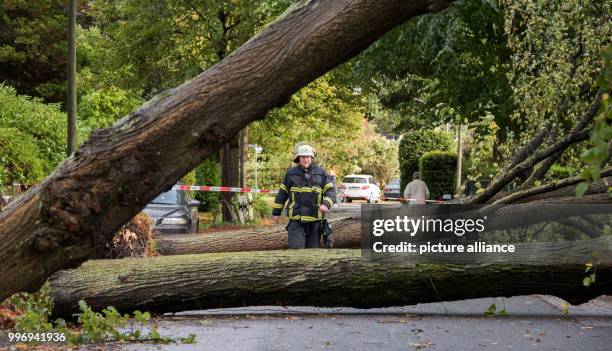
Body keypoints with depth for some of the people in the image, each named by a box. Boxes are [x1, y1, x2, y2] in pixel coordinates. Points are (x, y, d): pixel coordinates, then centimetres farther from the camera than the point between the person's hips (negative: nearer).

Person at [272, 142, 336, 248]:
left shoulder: (321, 173, 4)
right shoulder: (291, 173, 5)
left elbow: (330, 191, -1)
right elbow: (282, 193, 12)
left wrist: (326, 204, -20)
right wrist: (276, 212, 15)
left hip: (315, 220, 1)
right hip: (296, 220, -1)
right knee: (296, 248, -12)